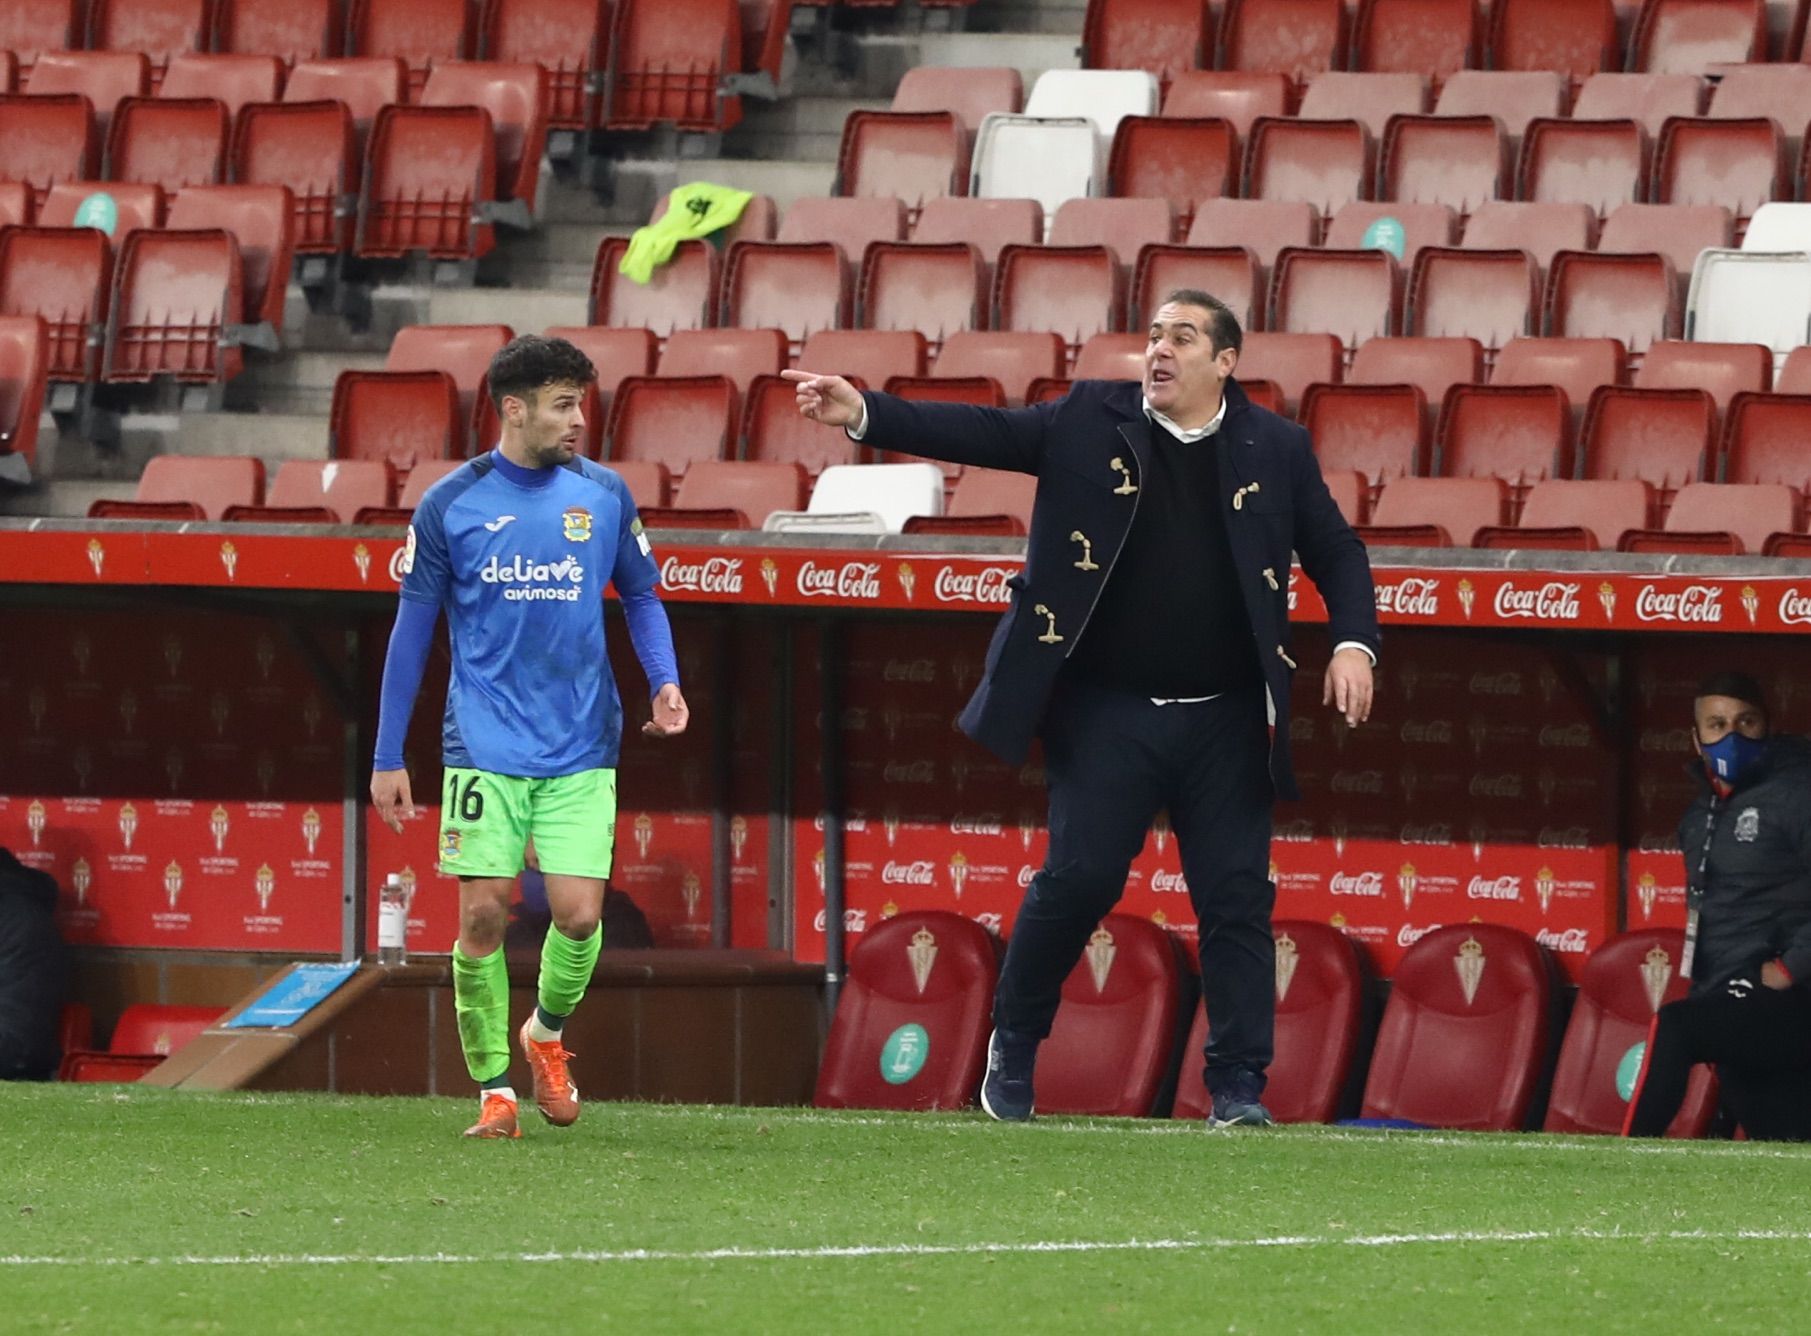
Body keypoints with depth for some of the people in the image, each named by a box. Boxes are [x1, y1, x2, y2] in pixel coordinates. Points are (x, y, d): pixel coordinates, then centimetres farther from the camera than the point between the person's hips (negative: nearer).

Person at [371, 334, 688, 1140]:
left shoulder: (603, 496, 4)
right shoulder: (449, 505, -1)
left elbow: (641, 595, 16)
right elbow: (412, 629, 5)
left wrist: (663, 680, -4)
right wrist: (388, 758, 4)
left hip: (580, 749, 1)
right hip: (484, 748, -1)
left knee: (578, 915, -7)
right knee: (483, 916, -6)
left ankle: (547, 1033, 24)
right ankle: (494, 1089, 7)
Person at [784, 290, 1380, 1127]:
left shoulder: (1275, 450, 4)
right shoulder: (1091, 422, 2)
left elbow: (1336, 555, 11)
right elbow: (982, 434, -6)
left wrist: (1354, 645, -6)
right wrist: (863, 416, -18)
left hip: (1226, 721, 1)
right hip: (1109, 712, -1)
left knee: (1236, 898, -1)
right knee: (1078, 877, -7)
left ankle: (1238, 1089, 5)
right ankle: (1013, 1046, 15)